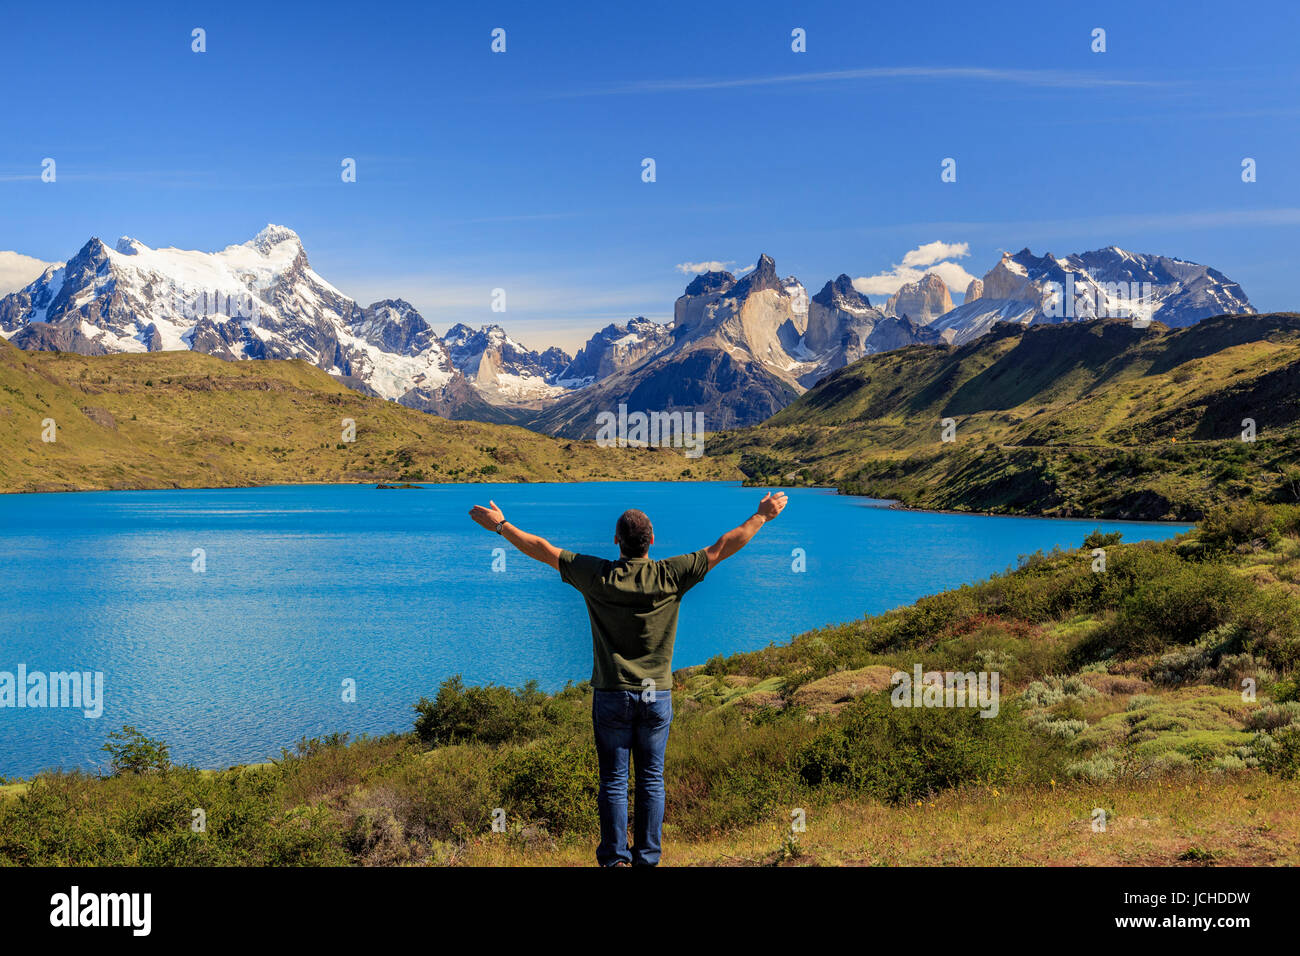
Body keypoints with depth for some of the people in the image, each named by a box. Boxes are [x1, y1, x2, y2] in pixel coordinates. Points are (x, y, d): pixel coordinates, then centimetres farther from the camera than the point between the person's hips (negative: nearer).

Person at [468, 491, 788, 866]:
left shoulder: (597, 576, -8)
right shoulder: (670, 575, -8)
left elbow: (542, 549, 0)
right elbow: (722, 547, 0)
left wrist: (499, 525, 12)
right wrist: (763, 515, 11)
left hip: (612, 695, 0)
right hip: (657, 695, 1)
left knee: (613, 781, 5)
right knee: (651, 780, 8)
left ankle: (614, 858, 7)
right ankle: (647, 859, 12)